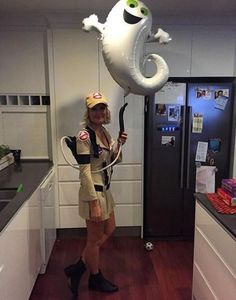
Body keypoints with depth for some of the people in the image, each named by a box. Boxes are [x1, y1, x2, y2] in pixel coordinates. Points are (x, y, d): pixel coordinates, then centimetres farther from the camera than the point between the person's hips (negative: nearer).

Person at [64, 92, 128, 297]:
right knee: (95, 238, 10)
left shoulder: (104, 132, 7)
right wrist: (94, 202, -22)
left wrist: (119, 144, -2)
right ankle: (96, 279, 35)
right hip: (93, 191, -10)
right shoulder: (84, 136, -19)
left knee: (109, 230, 23)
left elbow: (113, 160, 16)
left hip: (105, 189, 10)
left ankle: (78, 267, 36)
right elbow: (85, 171, -22)